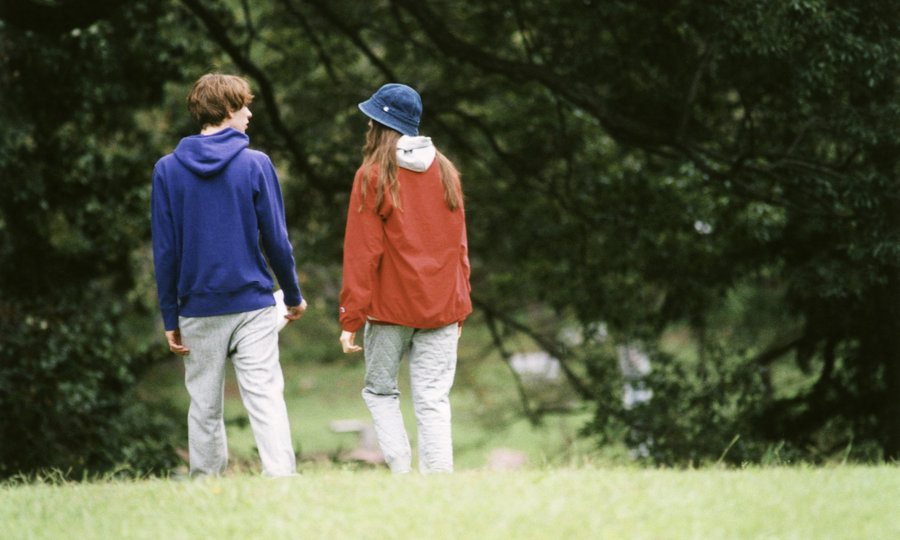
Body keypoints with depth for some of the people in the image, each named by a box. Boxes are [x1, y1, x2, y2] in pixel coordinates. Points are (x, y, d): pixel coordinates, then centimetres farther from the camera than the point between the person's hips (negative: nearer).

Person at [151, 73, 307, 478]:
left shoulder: (167, 170, 1)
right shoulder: (255, 165, -4)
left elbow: (165, 251, 1)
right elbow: (276, 240, -2)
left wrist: (170, 318, 6)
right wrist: (293, 296, 12)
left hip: (198, 310, 2)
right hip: (253, 306, -2)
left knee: (205, 409, 11)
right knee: (266, 400, -6)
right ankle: (281, 479, -17)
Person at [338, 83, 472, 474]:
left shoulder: (373, 176, -7)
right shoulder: (446, 172, 7)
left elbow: (362, 252, -9)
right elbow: (458, 245, 12)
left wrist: (351, 319, -7)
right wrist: (459, 304, 17)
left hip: (390, 308, -3)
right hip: (442, 306, 4)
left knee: (379, 390, 11)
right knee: (432, 399, 4)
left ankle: (401, 469, -1)